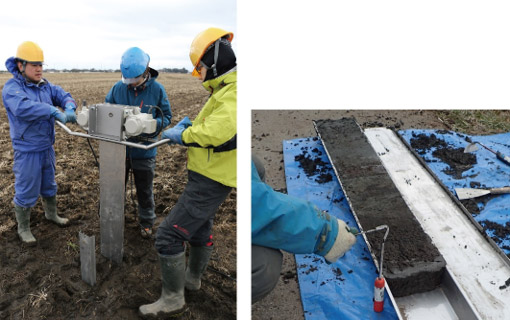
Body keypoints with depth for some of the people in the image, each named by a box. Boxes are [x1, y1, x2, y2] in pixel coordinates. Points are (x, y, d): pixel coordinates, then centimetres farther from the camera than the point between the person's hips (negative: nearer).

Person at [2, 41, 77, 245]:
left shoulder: (45, 85, 5)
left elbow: (62, 95, -1)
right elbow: (23, 107, -36)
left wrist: (69, 108, -26)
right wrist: (55, 112, -45)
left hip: (47, 147, 7)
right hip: (27, 150, -7)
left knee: (49, 185, 24)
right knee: (26, 191, 5)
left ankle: (51, 214, 45)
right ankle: (23, 229, 23)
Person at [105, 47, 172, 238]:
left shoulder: (157, 89, -12)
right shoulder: (118, 87, -8)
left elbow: (166, 117, -6)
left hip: (144, 150, -2)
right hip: (120, 149, 2)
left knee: (144, 191, 16)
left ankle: (147, 222, 36)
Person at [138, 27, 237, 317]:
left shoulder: (234, 92, -23)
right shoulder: (225, 88, 11)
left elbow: (219, 130, -38)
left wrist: (182, 135, -22)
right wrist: (192, 125, 1)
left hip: (210, 181, -11)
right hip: (209, 176, 11)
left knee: (168, 235, -6)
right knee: (201, 228, 27)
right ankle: (193, 278, 49)